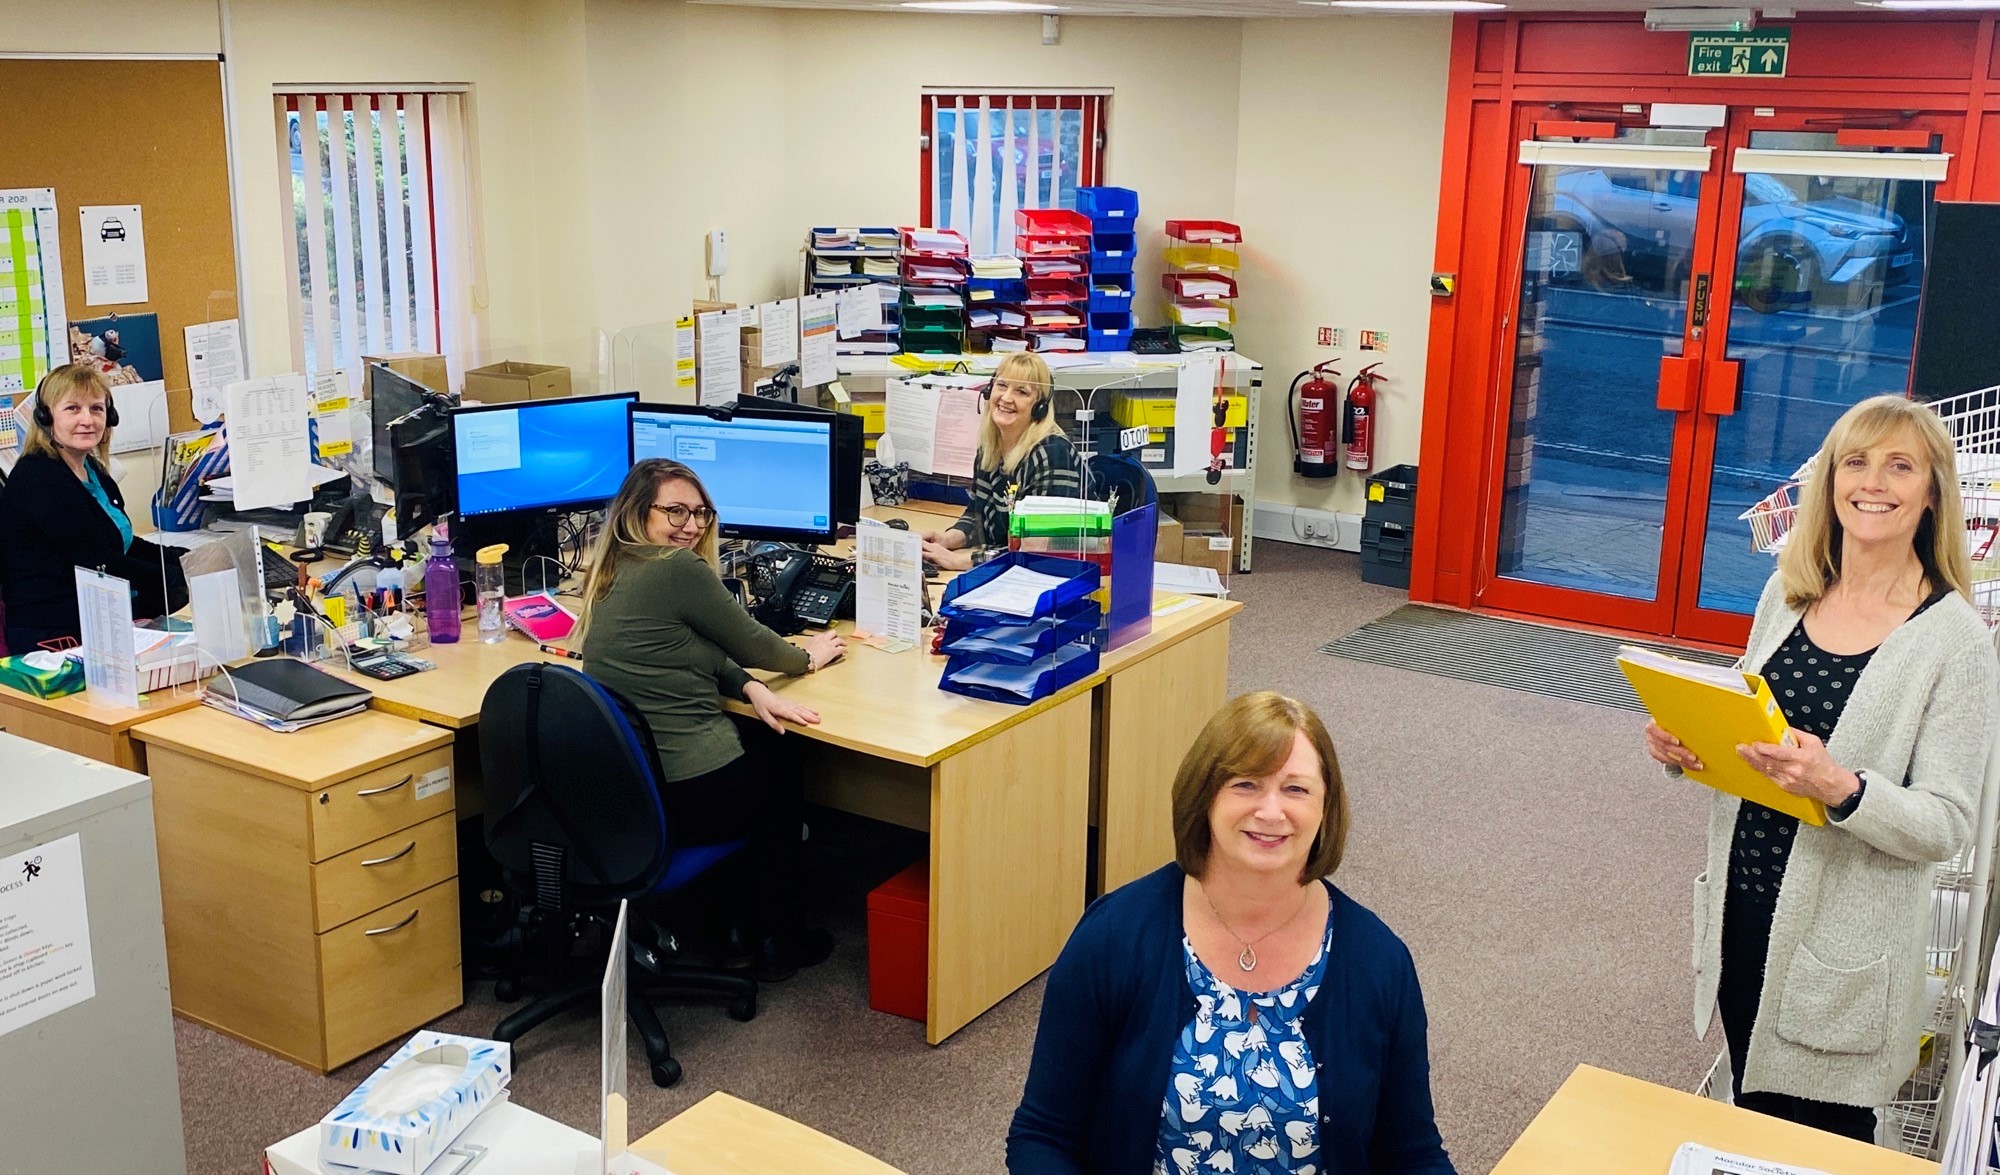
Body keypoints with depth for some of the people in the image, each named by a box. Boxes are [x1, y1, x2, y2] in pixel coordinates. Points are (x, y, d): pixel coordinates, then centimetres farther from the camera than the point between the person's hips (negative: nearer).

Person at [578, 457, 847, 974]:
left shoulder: (614, 573, 10)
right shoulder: (679, 570, -18)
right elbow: (751, 643, -5)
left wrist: (749, 688, -2)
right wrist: (807, 657, 15)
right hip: (686, 793, -8)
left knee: (763, 757, 32)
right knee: (782, 780, 24)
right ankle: (777, 942, 37)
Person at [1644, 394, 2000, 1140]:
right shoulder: (1788, 592, 2)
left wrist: (1844, 790, -32)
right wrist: (1685, 747, -6)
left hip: (1843, 944, -5)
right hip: (1740, 909, 5)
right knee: (1748, 1130, 20)